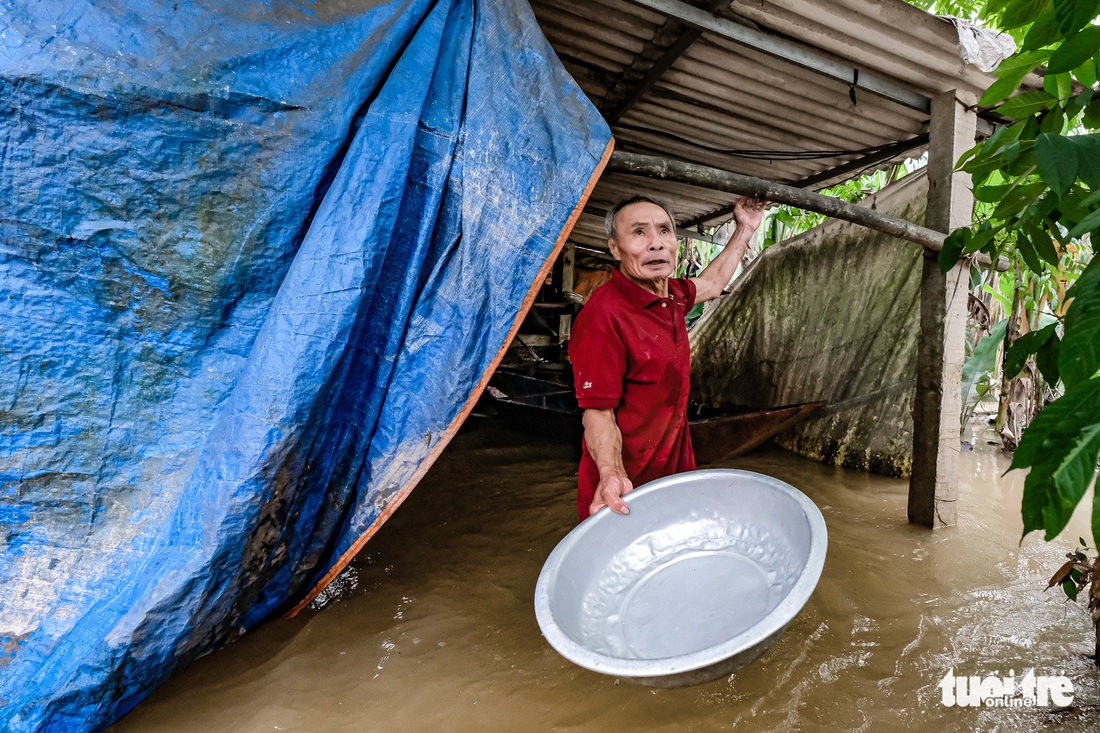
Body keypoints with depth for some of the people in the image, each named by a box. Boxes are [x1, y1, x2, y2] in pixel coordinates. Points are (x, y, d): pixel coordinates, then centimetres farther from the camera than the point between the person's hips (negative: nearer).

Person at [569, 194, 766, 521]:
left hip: (675, 464, 8)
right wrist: (611, 475, -42)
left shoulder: (673, 294, -1)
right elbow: (597, 412, -26)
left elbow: (712, 282, 23)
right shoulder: (602, 315, -27)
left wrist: (745, 229, 26)